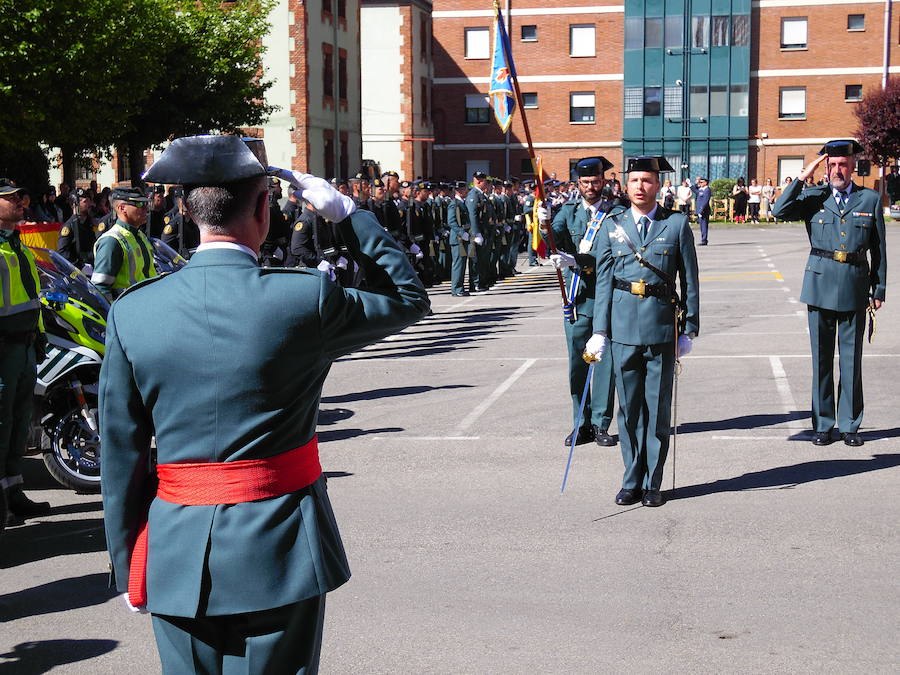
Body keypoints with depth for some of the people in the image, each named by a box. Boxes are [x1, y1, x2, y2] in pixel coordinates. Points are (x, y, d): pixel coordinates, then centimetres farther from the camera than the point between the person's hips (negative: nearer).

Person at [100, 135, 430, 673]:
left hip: (176, 557, 3)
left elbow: (121, 458, 0)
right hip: (278, 550, -2)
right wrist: (346, 211, 8)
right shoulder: (307, 297, -13)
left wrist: (129, 567, 10)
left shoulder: (131, 312, -5)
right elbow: (411, 299, 6)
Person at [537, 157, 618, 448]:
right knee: (577, 363, 7)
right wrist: (544, 224, -29)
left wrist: (575, 260, -25)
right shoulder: (568, 211, 7)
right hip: (576, 297, 2)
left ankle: (601, 424, 11)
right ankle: (582, 424, 17)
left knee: (606, 361, 2)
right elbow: (552, 242, -7)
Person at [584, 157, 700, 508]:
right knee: (629, 407, 8)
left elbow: (690, 280, 4)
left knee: (658, 408, 5)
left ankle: (652, 484, 15)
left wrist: (689, 330, 1)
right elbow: (604, 281, 6)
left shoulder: (677, 224, 2)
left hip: (661, 328, -1)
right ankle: (631, 481, 19)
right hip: (623, 328, 1)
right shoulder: (611, 226, 6)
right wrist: (600, 331, 2)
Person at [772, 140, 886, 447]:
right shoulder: (813, 197, 4)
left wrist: (879, 290, 5)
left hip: (855, 289, 0)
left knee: (852, 359, 5)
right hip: (820, 286, 0)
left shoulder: (870, 199, 5)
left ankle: (850, 425, 16)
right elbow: (780, 211, -13)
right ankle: (822, 424, 16)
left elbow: (879, 249, 7)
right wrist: (802, 177, -14)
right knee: (821, 358, 7)